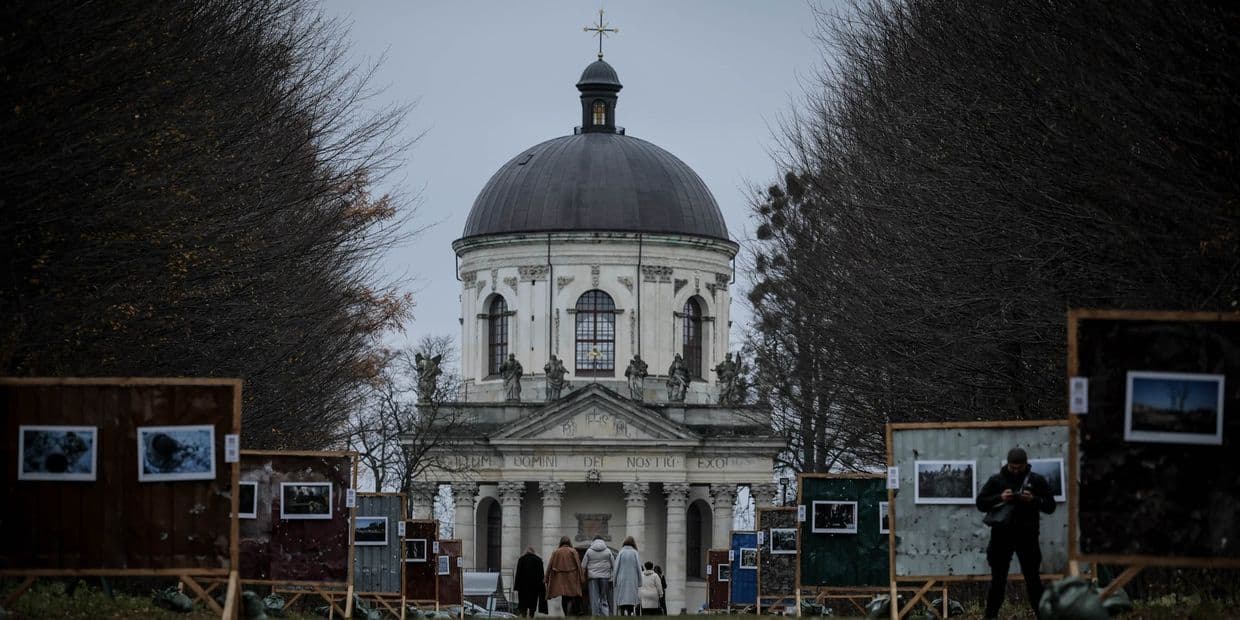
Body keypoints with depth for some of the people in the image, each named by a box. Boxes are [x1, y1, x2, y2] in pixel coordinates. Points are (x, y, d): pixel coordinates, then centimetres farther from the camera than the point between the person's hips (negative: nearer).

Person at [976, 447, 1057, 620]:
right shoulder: (996, 480, 6)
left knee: (1033, 579, 2)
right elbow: (980, 503, 3)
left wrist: (1034, 500, -16)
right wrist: (999, 498, -13)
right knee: (998, 580, 4)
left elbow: (1051, 506, 3)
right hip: (1001, 536, 0)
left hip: (1027, 536, 0)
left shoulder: (1037, 481, 5)